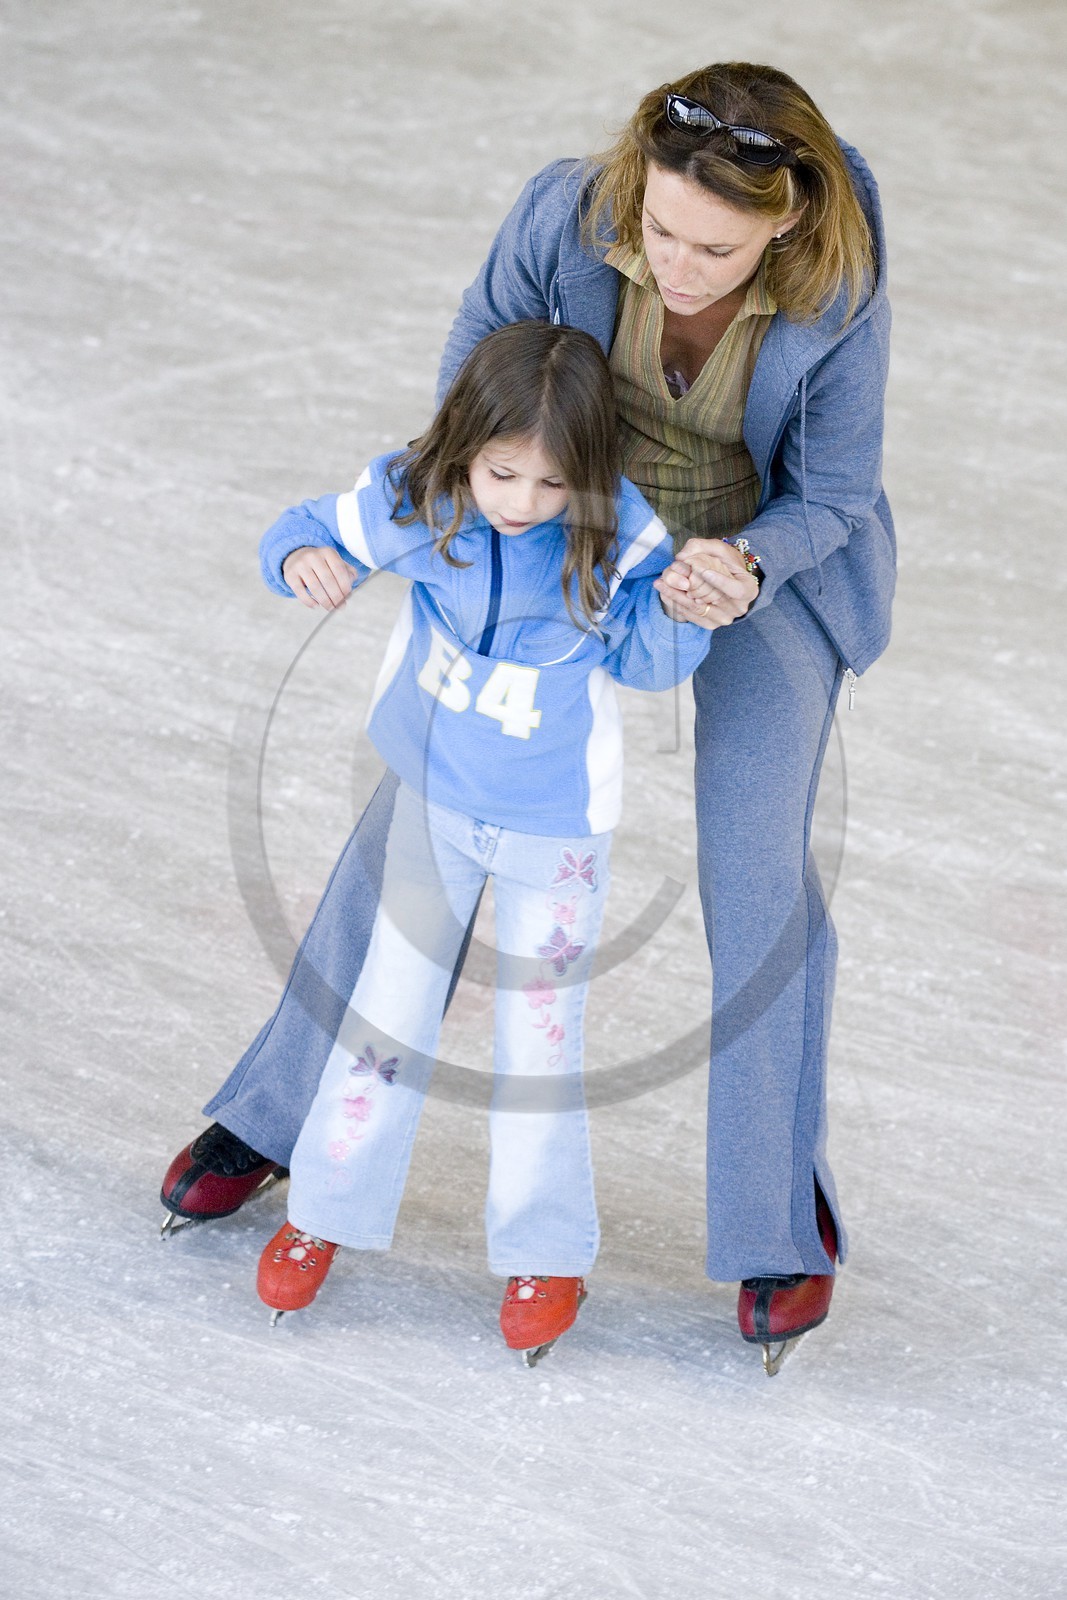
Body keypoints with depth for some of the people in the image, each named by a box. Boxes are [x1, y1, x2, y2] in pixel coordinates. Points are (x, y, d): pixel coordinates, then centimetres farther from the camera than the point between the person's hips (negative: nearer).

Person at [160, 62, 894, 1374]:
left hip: (771, 542, -2)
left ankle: (780, 1209, 8)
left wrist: (744, 569, -41)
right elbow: (483, 352, -12)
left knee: (756, 880, -11)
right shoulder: (568, 211, -31)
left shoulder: (839, 296, -33)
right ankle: (281, 1110, 20)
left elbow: (828, 501, -21)